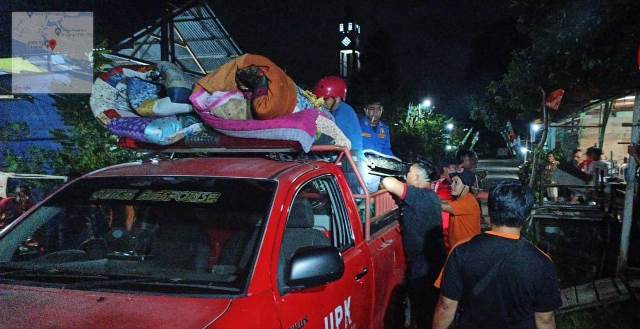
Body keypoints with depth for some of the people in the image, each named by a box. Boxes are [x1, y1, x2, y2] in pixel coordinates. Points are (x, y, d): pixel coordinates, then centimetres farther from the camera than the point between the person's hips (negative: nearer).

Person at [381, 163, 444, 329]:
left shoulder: (418, 195, -22)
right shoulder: (430, 195, 8)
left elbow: (388, 183, -33)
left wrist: (386, 179, -11)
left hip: (422, 265, -9)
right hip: (434, 260, 9)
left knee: (421, 308, 6)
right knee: (431, 305, 23)